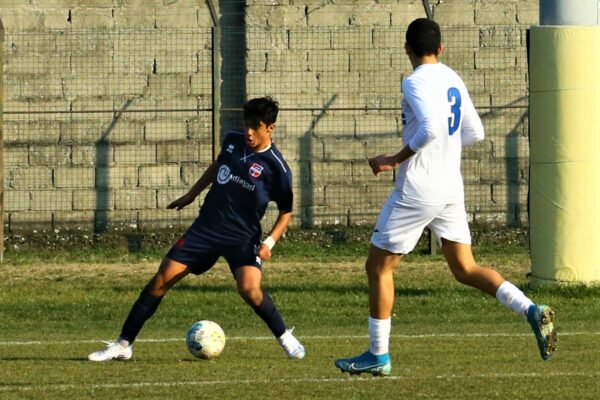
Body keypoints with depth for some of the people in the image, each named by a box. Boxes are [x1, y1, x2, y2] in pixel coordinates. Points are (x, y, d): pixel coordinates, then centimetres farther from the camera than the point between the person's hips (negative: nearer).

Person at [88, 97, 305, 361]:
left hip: (243, 237, -4)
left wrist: (269, 242, -16)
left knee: (249, 289, -28)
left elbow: (286, 212, -3)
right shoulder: (233, 140, 1)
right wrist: (192, 194, 29)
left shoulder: (276, 167, -12)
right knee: (162, 280, -4)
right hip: (206, 228, 4)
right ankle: (123, 345, 3)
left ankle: (286, 338, -2)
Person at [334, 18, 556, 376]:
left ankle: (378, 356, 8)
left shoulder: (417, 82, -14)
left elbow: (430, 129, -27)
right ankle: (531, 310, -9)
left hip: (418, 189, -8)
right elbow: (475, 133, 16)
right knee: (466, 269, 11)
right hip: (452, 188, 8)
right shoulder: (453, 80, 11)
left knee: (378, 267, 5)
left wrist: (396, 159, -17)